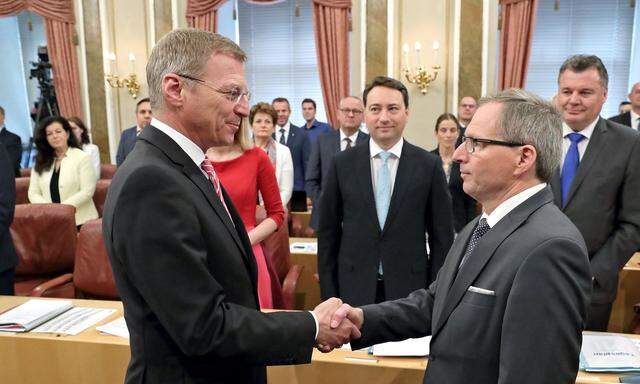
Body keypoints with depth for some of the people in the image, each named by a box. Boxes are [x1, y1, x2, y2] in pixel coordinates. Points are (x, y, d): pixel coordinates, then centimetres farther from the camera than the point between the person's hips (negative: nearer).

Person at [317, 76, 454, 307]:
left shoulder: (429, 165, -4)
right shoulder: (342, 164, -2)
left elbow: (442, 237, 1)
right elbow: (328, 233, 2)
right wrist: (329, 293, 0)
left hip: (410, 288, 0)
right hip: (354, 288, 1)